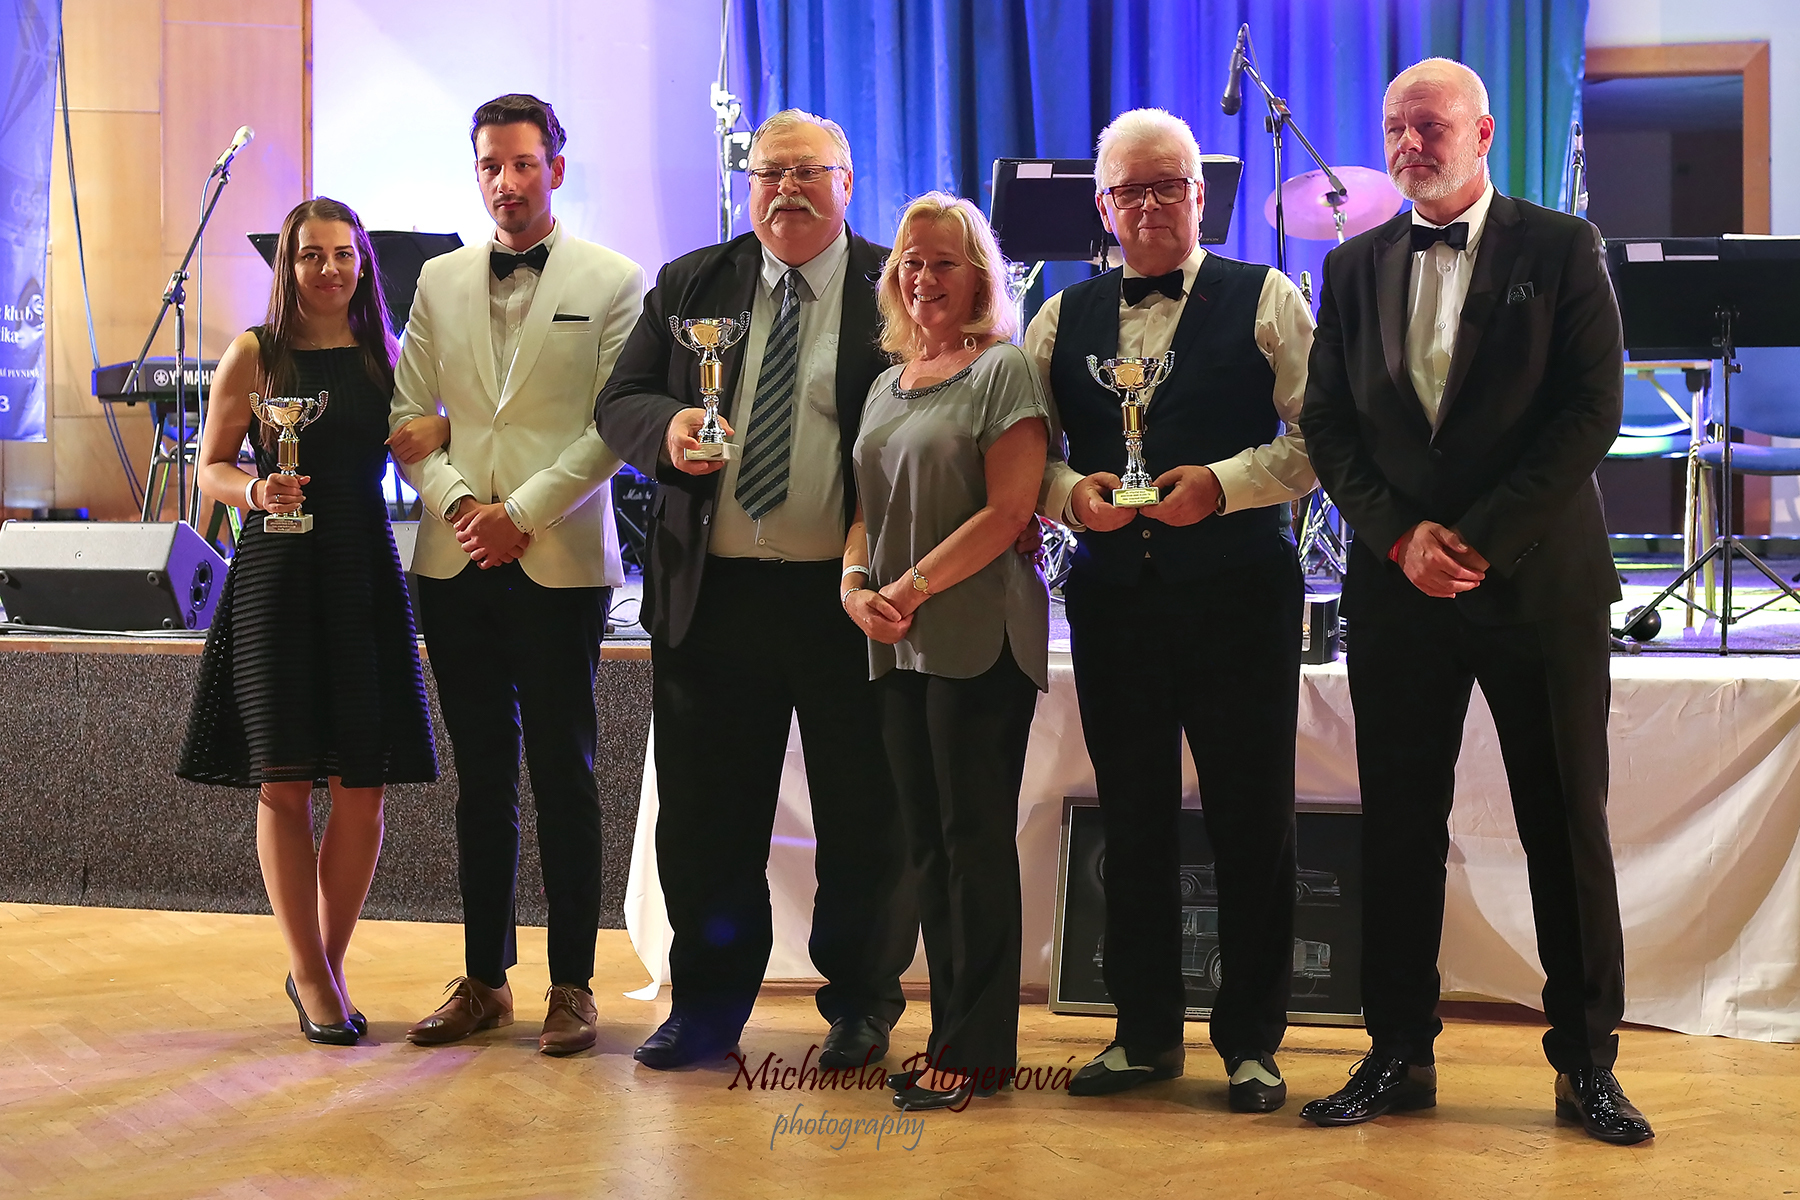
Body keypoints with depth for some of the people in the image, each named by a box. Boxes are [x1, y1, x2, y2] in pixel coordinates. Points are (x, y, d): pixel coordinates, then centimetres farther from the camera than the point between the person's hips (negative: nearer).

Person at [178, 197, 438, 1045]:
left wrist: (438, 433, -3)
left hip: (364, 572, 2)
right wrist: (255, 490, -14)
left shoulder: (385, 356, 10)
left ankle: (328, 965, 16)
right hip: (277, 571, -2)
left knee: (362, 788, 0)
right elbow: (210, 468, 5)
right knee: (282, 782, -2)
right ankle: (309, 975, 10)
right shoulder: (253, 355, 3)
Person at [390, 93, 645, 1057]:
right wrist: (455, 499, -5)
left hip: (560, 561, -3)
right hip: (456, 562, 4)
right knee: (480, 777, 9)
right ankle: (484, 978, 17)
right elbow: (410, 415, 12)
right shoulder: (439, 282, 13)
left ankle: (571, 983, 9)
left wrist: (524, 511, -12)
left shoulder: (613, 282, 1)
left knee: (564, 777, 1)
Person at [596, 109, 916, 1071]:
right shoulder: (690, 287, 11)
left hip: (852, 597, -3)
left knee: (863, 817, 6)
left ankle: (860, 1008, 22)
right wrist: (665, 428, -14)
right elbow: (617, 401, 10)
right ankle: (706, 1006, 24)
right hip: (713, 595, 3)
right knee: (705, 814, 10)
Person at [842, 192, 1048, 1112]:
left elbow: (1009, 509, -13)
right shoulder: (888, 385, 18)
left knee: (975, 836, -4)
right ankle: (952, 1035, 16)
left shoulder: (1004, 370, -4)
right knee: (926, 840, 8)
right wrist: (856, 586, 0)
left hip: (981, 635, -7)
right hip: (899, 645, 7)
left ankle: (979, 1050, 1)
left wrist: (915, 586, -17)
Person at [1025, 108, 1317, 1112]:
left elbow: (1319, 435, -5)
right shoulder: (1064, 319, 12)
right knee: (1132, 821, 9)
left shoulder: (1266, 302, 2)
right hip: (1112, 597, 3)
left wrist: (1222, 484, -17)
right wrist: (1070, 493, -8)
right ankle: (1147, 1032, 21)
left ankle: (1252, 1039, 13)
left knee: (1253, 821, 2)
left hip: (1239, 595, -3)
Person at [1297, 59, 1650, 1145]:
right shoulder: (1357, 267, 11)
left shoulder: (1561, 249, 0)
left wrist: (1482, 540, -13)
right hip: (1400, 585, 3)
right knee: (1399, 830, 5)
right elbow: (1329, 424, 7)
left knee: (1569, 830, 3)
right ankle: (1400, 1055, 14)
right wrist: (1400, 536, -8)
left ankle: (1587, 1063, 12)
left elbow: (1592, 411, -8)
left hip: (1540, 580, -3)